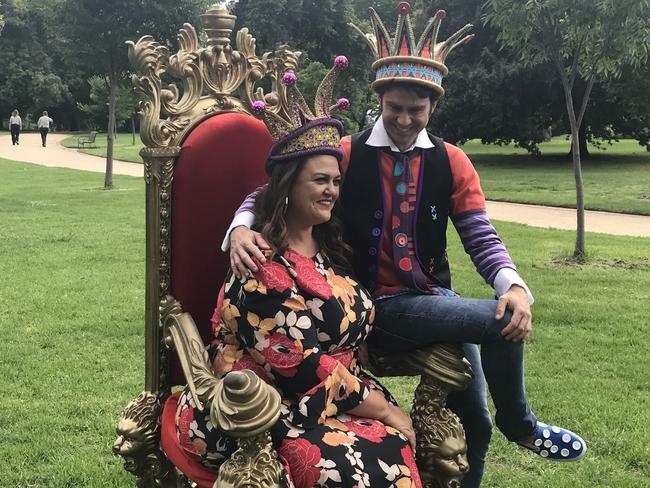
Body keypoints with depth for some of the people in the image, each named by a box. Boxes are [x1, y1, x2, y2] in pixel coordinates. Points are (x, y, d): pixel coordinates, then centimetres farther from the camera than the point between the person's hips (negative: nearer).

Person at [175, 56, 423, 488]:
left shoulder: (331, 249, 12)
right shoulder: (261, 262, -14)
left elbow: (357, 326, 19)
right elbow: (299, 365, -18)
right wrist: (382, 409, -13)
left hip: (337, 394, 7)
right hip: (268, 412, -7)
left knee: (400, 445, -18)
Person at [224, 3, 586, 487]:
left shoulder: (452, 163, 4)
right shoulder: (345, 155, -4)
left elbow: (481, 237, -2)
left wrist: (514, 285, -22)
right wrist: (241, 229, -27)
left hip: (436, 299, 4)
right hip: (376, 306, -4)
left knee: (474, 421, 2)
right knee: (497, 319, -23)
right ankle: (520, 427, 2)